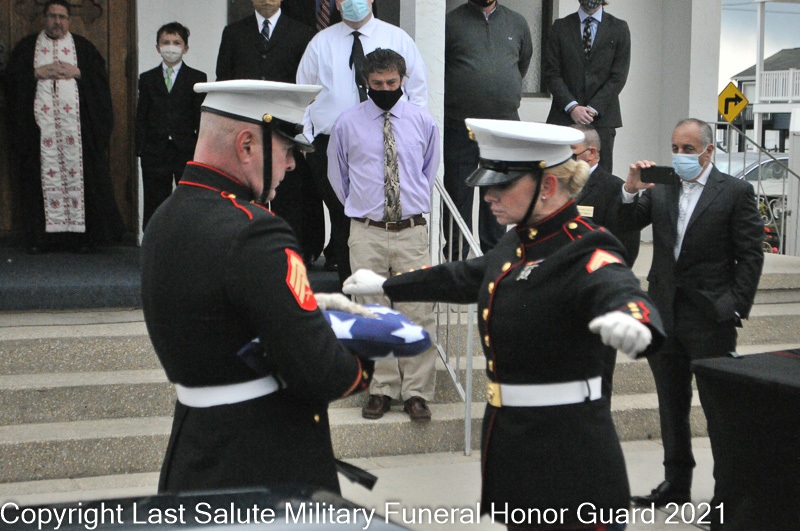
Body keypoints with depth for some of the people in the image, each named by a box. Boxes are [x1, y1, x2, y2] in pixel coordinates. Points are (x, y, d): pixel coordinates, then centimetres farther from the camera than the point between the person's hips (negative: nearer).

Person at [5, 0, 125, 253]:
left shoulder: (83, 47, 14)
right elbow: (12, 78, 6)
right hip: (40, 125, 0)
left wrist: (77, 73, -7)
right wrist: (38, 73, -7)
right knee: (44, 175, -3)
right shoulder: (27, 47, 15)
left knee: (77, 173, -5)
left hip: (76, 124, 0)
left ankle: (82, 234, -2)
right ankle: (40, 237, 0)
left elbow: (101, 78, 7)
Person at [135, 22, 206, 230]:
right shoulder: (147, 79, 10)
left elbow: (201, 117, 1)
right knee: (154, 205, 5)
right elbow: (141, 117, 7)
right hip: (155, 153, 2)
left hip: (187, 152, -1)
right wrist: (142, 149, -2)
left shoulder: (197, 78, 4)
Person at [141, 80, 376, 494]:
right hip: (267, 467, -9)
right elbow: (319, 373, -25)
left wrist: (313, 302, 11)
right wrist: (364, 369, -4)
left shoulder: (164, 220, 5)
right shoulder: (253, 234, -24)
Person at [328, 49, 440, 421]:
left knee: (418, 313, -1)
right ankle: (382, 389, 15)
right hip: (367, 233, 0)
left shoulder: (423, 122, 5)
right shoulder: (347, 124, 2)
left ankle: (417, 393, 8)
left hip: (412, 231, 0)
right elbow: (337, 176, 14)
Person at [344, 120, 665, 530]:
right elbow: (462, 277, 26)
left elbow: (619, 290, -38)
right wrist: (383, 285, 37)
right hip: (509, 435, 8)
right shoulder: (519, 243, 9)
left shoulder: (583, 252, -17)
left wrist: (629, 322, -63)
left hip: (565, 447, -8)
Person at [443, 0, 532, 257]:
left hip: (505, 122, 3)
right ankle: (456, 257, 11)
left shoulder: (517, 23, 11)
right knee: (458, 192, 2)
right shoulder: (451, 21, 0)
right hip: (460, 126, -3)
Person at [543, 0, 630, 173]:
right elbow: (550, 73, 3)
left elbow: (619, 76, 1)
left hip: (602, 117, 0)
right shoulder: (560, 27, 9)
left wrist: (593, 109, -9)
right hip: (564, 116, 0)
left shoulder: (619, 28, 7)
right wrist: (572, 107, -9)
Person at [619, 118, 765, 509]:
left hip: (710, 319, -5)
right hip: (665, 315, 5)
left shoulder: (735, 192, -4)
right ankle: (676, 483, 26)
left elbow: (750, 256, -5)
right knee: (671, 406, 14)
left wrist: (735, 308, -10)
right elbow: (625, 225, 2)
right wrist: (631, 190, -14)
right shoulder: (660, 189, 8)